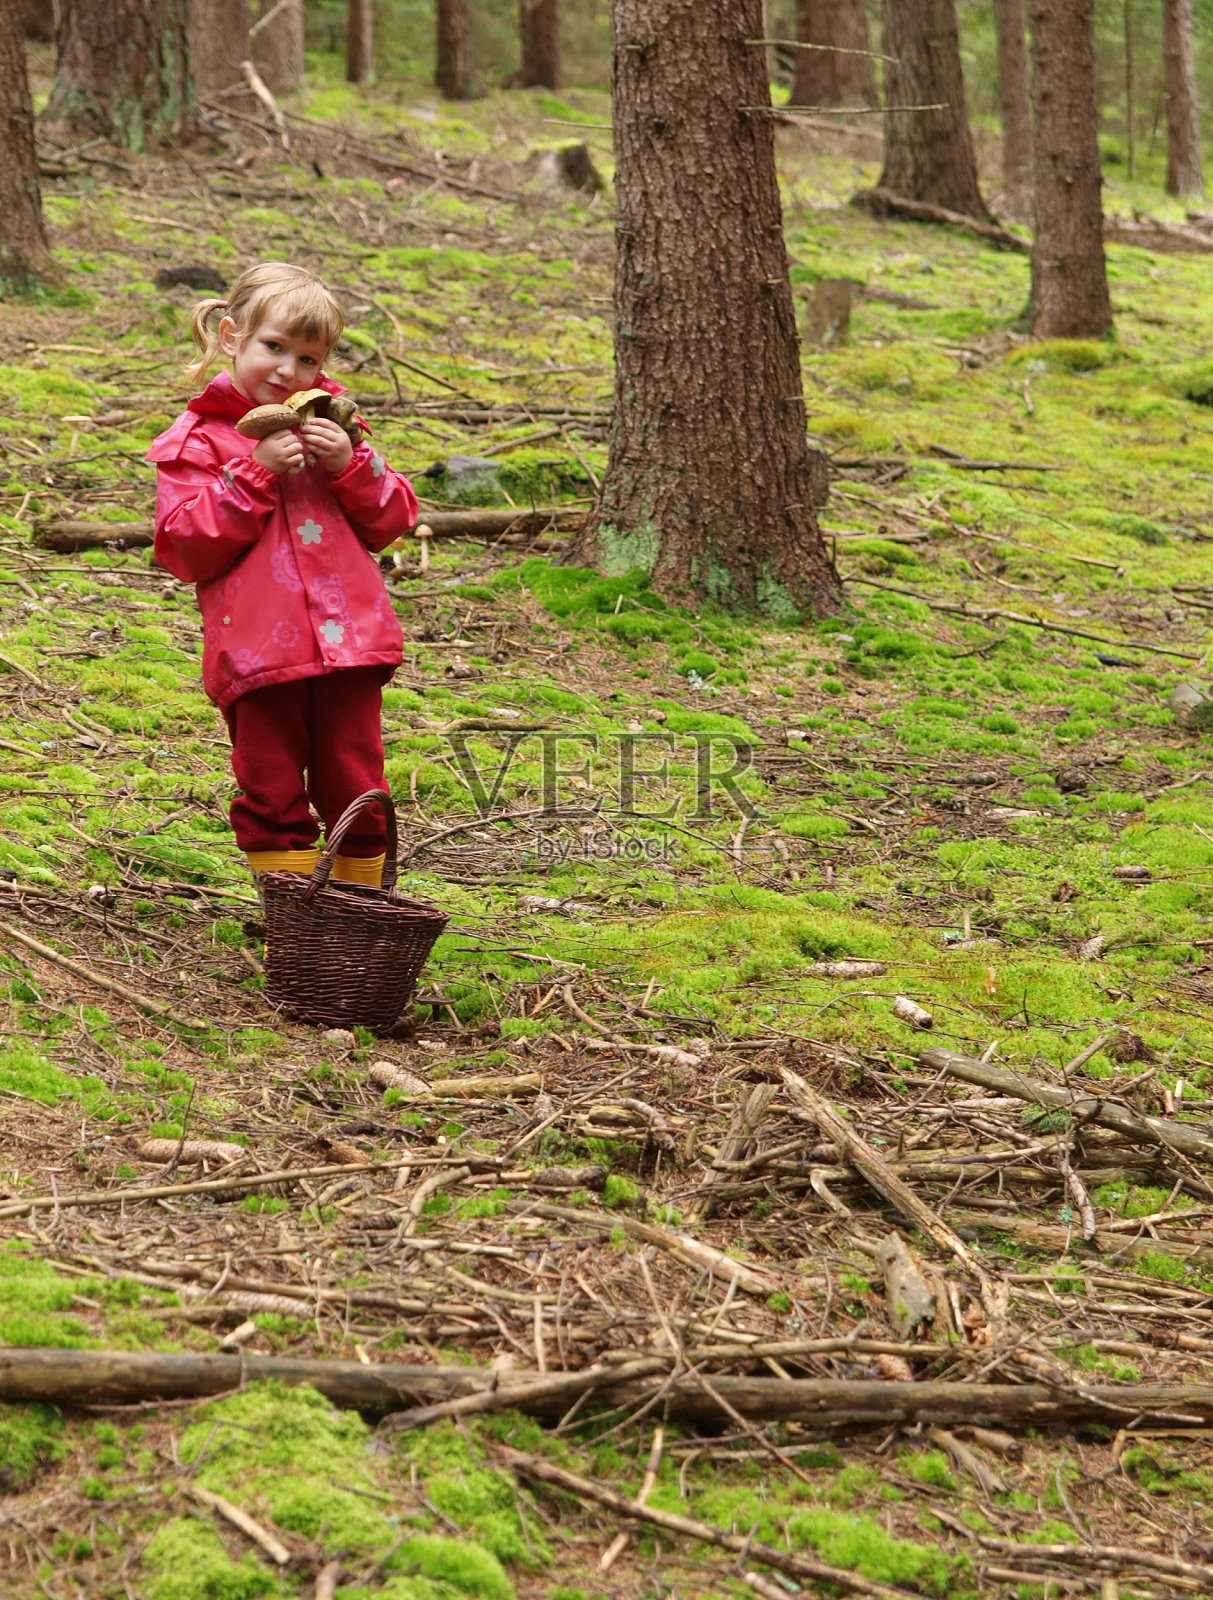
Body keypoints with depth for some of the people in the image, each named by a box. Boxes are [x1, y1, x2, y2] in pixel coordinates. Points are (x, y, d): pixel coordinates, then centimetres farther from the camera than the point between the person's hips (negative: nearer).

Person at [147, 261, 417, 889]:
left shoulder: (328, 424, 15)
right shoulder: (196, 439, 2)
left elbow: (392, 521, 14)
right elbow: (185, 548, -9)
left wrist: (351, 465, -5)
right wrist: (254, 474, -15)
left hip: (350, 641, 3)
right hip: (258, 655, -3)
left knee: (356, 792, 7)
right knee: (272, 793, 2)